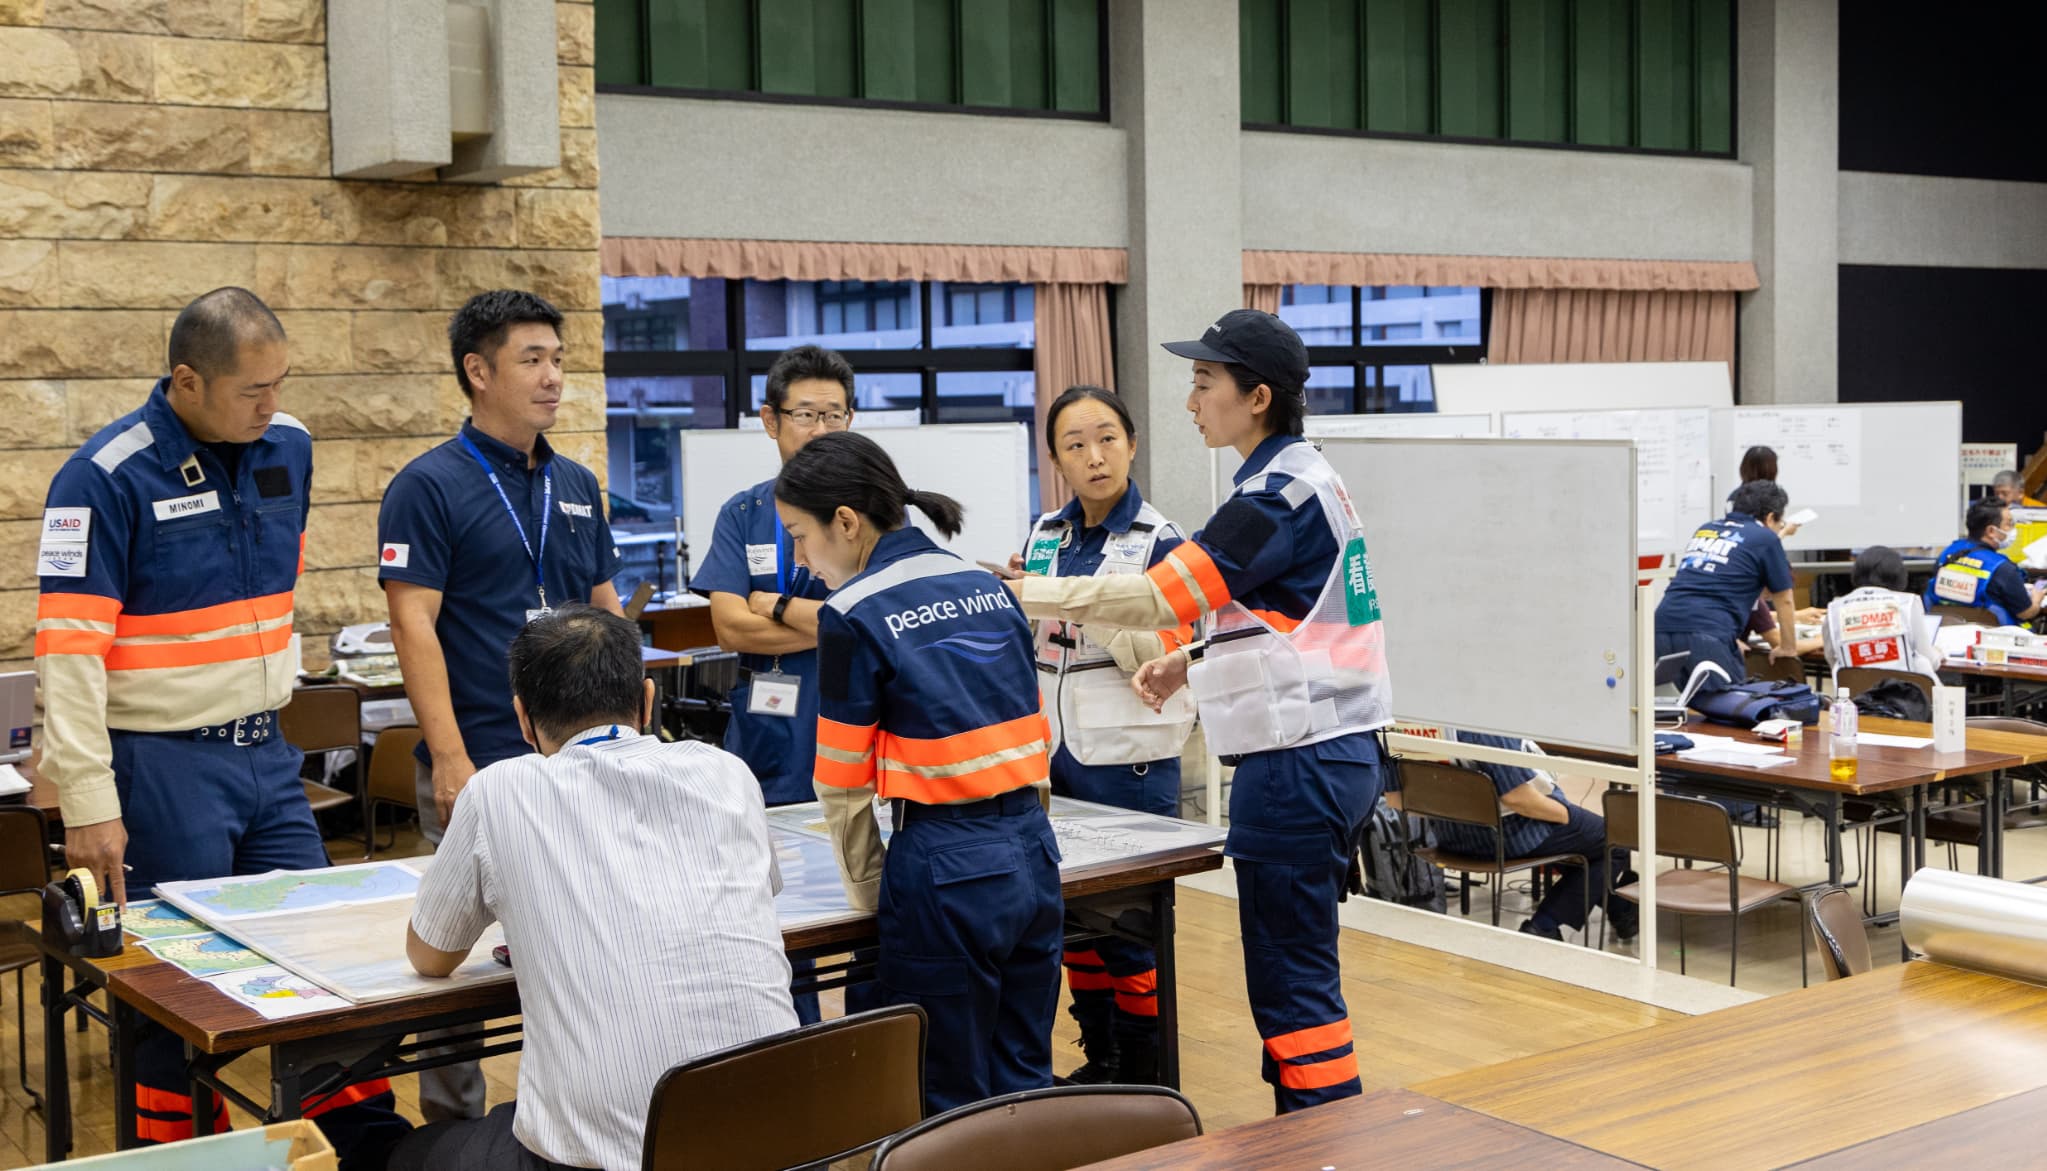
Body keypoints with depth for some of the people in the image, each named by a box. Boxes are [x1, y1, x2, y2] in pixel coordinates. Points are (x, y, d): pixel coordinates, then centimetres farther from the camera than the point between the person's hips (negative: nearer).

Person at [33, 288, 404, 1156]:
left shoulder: (289, 448, 5)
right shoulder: (105, 478, -15)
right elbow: (68, 651, -17)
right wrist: (89, 807, -20)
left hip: (268, 756, 6)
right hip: (164, 767, -6)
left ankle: (369, 1139, 23)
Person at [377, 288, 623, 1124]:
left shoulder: (577, 486, 12)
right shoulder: (428, 486, -7)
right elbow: (413, 625, -13)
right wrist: (450, 759, -20)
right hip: (481, 765, -6)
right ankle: (454, 1126, 16)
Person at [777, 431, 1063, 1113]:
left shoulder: (853, 618, -10)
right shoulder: (986, 586, 9)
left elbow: (844, 783, -4)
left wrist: (868, 890, 9)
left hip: (945, 873, -6)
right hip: (1032, 852, 7)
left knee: (952, 1105, 6)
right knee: (1025, 1084, 16)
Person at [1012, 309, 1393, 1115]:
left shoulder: (1280, 492, -16)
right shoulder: (1307, 479, 14)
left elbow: (1160, 596, -20)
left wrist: (1024, 592, -14)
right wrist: (1191, 665, 12)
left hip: (1299, 763, -10)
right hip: (1334, 749, 10)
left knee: (1292, 974, -4)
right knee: (1291, 962, 16)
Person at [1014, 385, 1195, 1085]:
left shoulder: (1160, 543, -8)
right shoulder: (1045, 535, 9)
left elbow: (1161, 662, -16)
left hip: (1130, 764, -6)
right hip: (1054, 757, 6)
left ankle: (1143, 1073, 15)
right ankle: (1099, 1057, 28)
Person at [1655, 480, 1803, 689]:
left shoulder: (1705, 529, 26)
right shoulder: (1765, 539, 10)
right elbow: (1783, 601, 20)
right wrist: (1787, 648, 37)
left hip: (1662, 627, 5)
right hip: (1708, 633, -5)